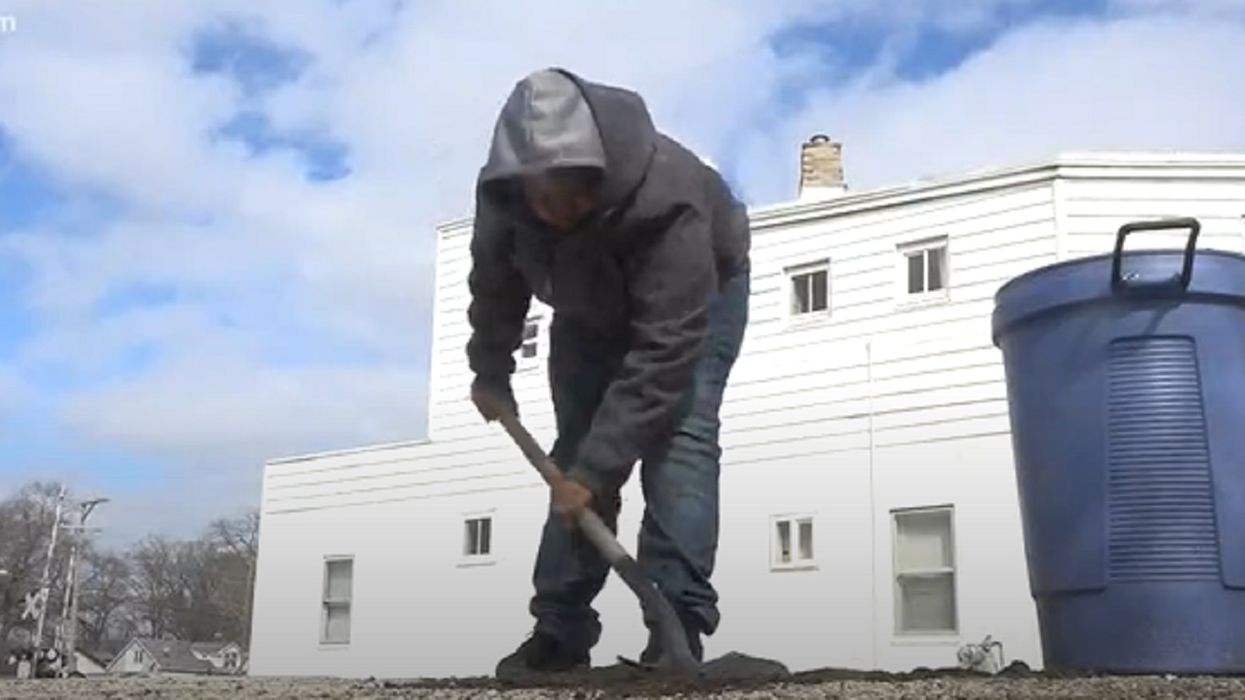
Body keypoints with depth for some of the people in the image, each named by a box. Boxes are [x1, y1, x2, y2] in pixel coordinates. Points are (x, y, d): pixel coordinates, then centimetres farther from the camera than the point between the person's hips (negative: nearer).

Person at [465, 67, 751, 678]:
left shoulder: (665, 199, -45)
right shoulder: (500, 193, -28)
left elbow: (663, 353, -44)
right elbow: (494, 287, -6)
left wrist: (596, 468, -43)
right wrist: (490, 370, 5)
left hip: (701, 293, -4)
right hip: (591, 309, 4)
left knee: (678, 433, -23)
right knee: (574, 448, -4)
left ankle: (677, 625, -22)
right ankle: (560, 633, 1)